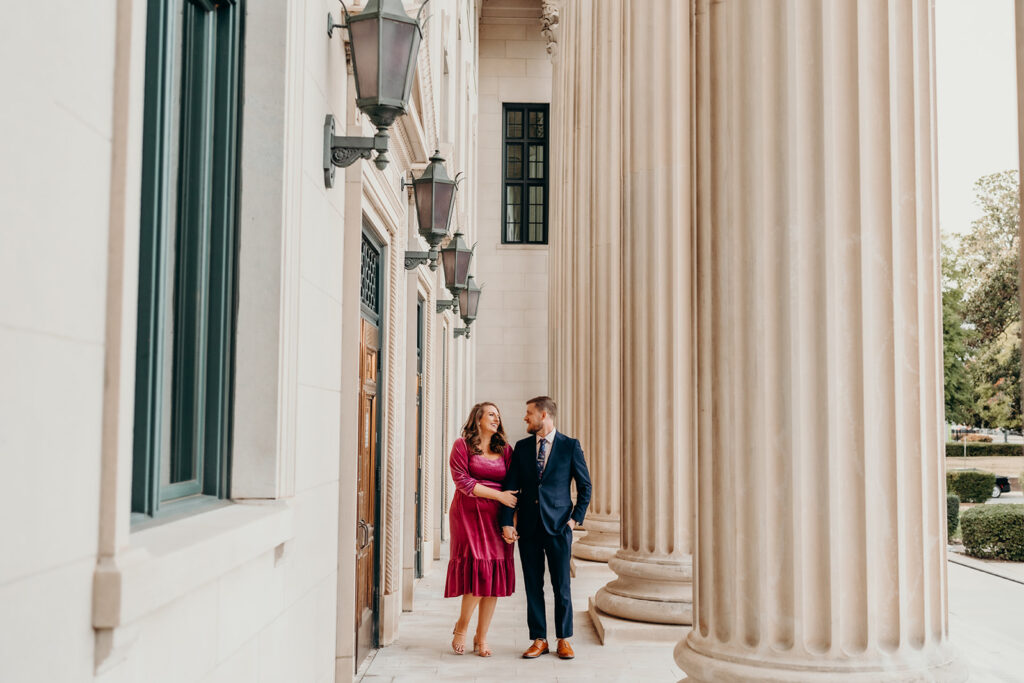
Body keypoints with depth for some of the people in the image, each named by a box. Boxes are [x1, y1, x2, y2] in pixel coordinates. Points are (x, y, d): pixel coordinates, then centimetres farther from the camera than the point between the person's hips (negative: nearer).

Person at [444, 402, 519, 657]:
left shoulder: (504, 449, 14)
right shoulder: (462, 446, 2)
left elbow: (513, 487, 10)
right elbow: (462, 481, -8)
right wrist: (499, 495, -11)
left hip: (496, 518, 4)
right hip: (470, 514, -4)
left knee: (494, 574, -1)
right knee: (476, 569, -14)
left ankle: (481, 638, 9)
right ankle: (461, 627, 10)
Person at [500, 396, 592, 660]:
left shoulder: (570, 446, 1)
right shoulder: (522, 447, 8)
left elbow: (585, 486, 6)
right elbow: (511, 486, 5)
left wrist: (576, 518, -1)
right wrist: (506, 522, -4)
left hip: (558, 525, -3)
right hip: (529, 526, 3)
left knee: (561, 585, 2)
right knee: (533, 586, 5)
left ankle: (564, 639, 14)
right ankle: (539, 640, 14)